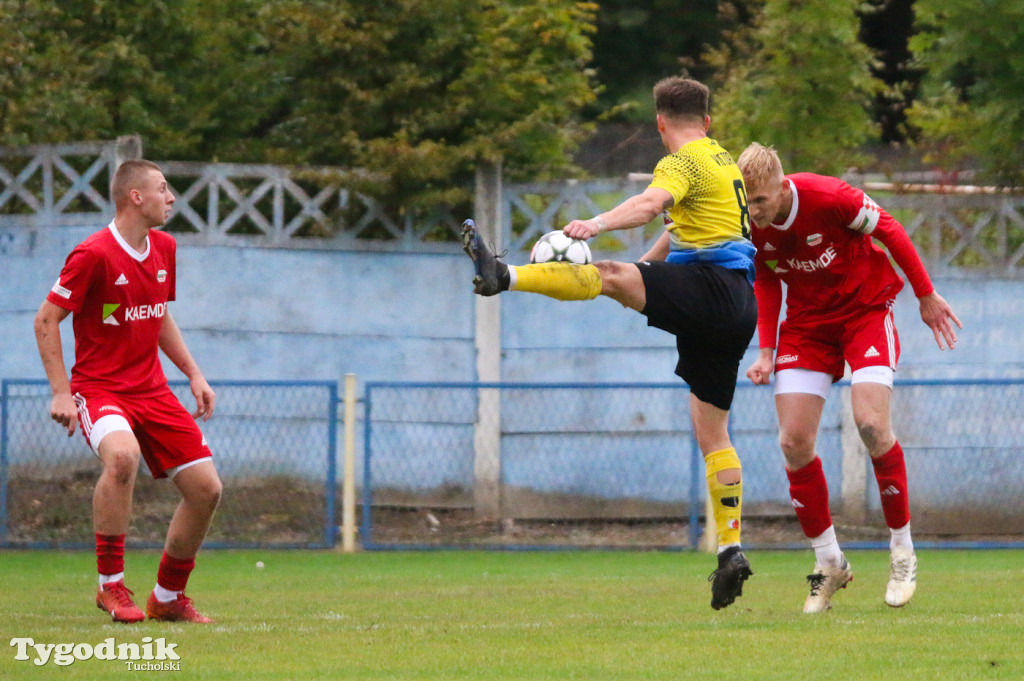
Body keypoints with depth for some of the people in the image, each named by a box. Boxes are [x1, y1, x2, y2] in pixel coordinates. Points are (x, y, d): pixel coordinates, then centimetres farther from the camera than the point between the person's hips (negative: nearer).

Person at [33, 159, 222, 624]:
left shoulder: (163, 248, 10)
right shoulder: (94, 255, -14)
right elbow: (46, 320, -11)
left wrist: (193, 373, 15)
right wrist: (61, 392, -17)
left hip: (151, 389, 7)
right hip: (99, 388, -7)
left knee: (205, 487, -2)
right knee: (122, 455, -38)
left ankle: (168, 597, 17)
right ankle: (111, 585, -23)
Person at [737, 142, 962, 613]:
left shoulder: (829, 197, -27)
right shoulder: (749, 226, -13)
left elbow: (889, 231, -12)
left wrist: (926, 296, -3)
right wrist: (766, 352, -3)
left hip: (866, 308, -4)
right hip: (807, 323, 4)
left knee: (871, 423, -22)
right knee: (794, 443, -8)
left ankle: (903, 552, -4)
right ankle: (829, 563, 7)